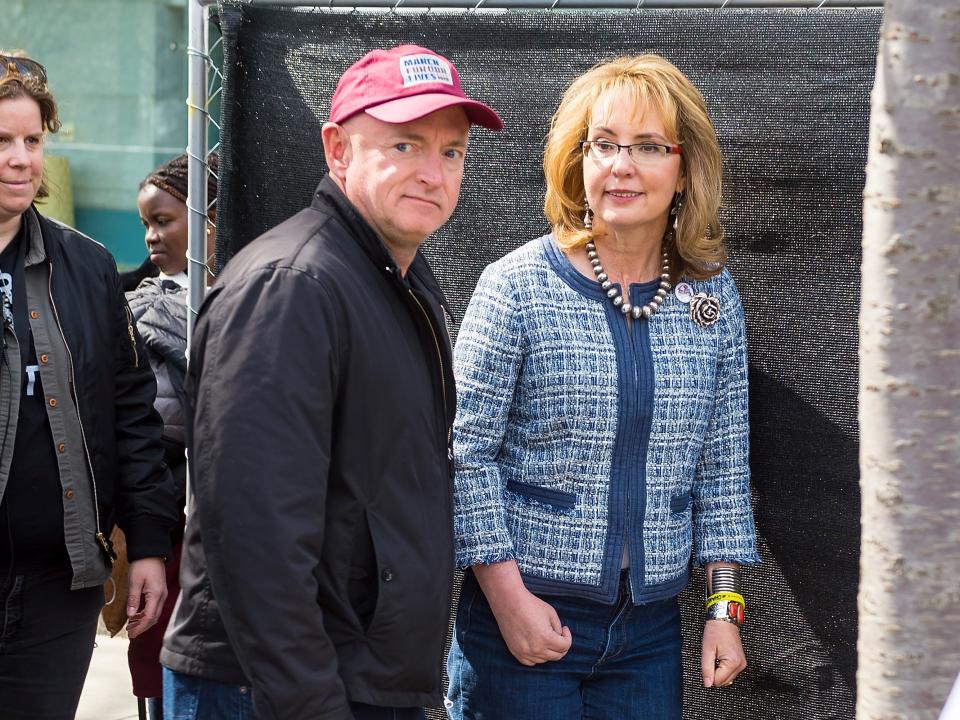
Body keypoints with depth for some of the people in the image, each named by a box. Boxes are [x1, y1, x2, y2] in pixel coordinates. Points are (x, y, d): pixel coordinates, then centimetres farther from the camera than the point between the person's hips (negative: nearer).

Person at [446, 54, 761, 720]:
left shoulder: (712, 297, 4)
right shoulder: (517, 286, -8)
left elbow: (723, 465, 9)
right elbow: (466, 451, -8)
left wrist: (726, 604, 6)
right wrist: (507, 597, -12)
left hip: (651, 627, 4)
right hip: (523, 615, -3)